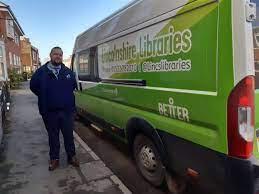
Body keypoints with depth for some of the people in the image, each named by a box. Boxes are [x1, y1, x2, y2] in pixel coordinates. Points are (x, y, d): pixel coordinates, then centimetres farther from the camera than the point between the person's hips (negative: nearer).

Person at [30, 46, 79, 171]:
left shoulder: (68, 72, 5)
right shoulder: (41, 71, -1)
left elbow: (74, 85, 18)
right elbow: (33, 86, 7)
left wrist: (66, 96, 10)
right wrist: (44, 98, 6)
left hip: (67, 110, 1)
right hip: (49, 112, -1)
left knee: (69, 135, 10)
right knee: (53, 136, 12)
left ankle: (71, 157, 25)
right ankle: (54, 159, 27)